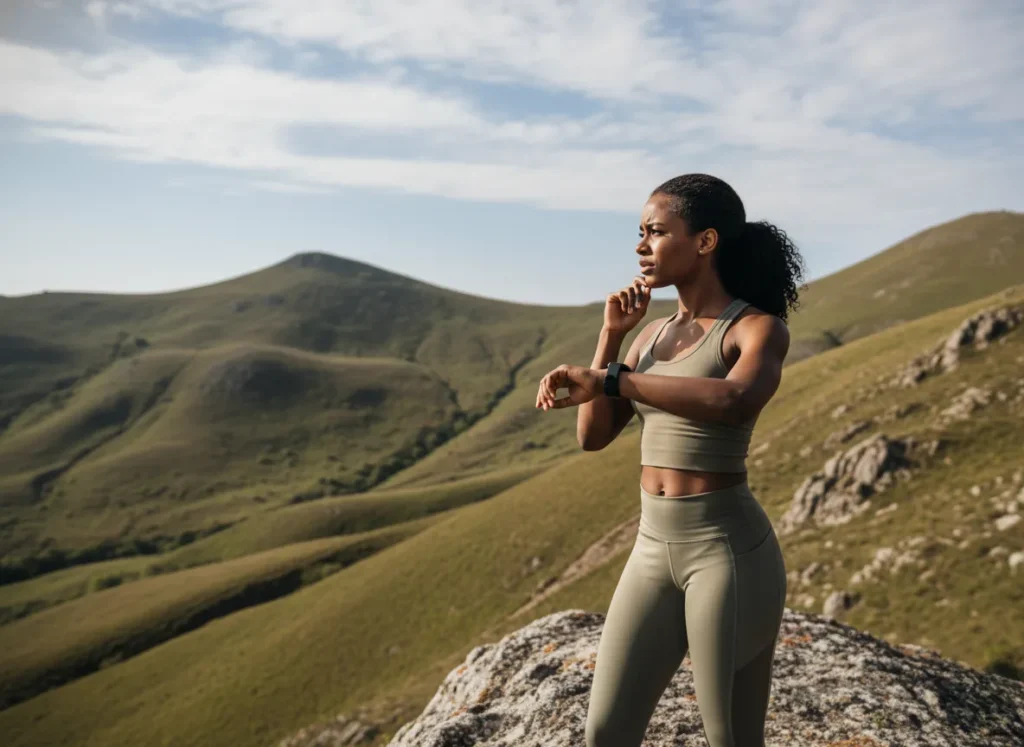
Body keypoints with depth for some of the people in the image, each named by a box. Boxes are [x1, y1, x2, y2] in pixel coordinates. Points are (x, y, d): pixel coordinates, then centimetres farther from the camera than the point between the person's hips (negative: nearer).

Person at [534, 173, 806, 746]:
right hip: (657, 551, 6)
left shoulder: (761, 328, -9)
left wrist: (606, 377, -32)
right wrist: (611, 335, -1)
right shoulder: (654, 335, 12)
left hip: (730, 551, -6)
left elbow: (735, 402, -33)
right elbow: (593, 437, 5)